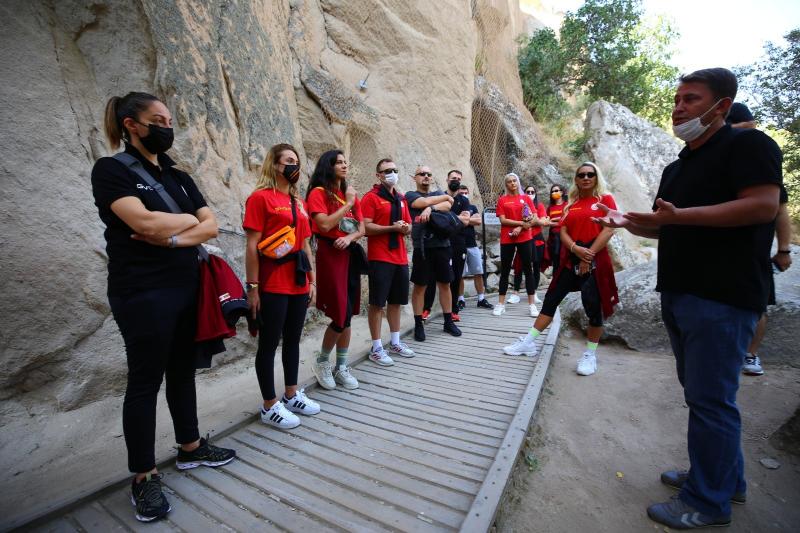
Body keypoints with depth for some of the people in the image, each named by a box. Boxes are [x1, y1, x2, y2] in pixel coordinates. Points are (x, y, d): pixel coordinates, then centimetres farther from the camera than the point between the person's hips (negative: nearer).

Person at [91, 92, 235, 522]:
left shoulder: (178, 176, 14)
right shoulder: (111, 170, -5)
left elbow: (211, 225, 4)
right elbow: (146, 222, -21)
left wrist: (173, 238, -13)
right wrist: (188, 219, -4)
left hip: (187, 288, 6)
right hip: (142, 294, -6)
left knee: (183, 371, 15)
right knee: (145, 381, 4)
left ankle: (190, 447, 32)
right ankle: (144, 477, 20)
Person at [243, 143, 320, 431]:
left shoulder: (299, 202, 14)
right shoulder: (260, 197, -6)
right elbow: (252, 246, -10)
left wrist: (312, 280, 14)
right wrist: (252, 287, -13)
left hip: (298, 284, 7)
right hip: (272, 286, -7)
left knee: (293, 340, 16)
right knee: (269, 344, 6)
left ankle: (292, 395, 32)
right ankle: (269, 406, 20)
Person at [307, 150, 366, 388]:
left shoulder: (351, 194, 15)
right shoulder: (318, 192, -3)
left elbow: (361, 228, 12)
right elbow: (324, 225, -18)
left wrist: (349, 238, -9)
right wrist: (347, 204, -9)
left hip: (351, 254, 6)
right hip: (330, 255, -6)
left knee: (347, 315, 9)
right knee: (340, 316, -8)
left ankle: (341, 367, 22)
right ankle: (321, 361, 17)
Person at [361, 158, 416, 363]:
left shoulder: (401, 198, 16)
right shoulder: (371, 197, -5)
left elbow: (409, 226, 20)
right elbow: (366, 227, -15)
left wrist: (405, 228, -3)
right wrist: (392, 228, -19)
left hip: (400, 258, 7)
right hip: (379, 259, -7)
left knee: (396, 301, 13)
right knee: (377, 303, 0)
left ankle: (395, 343, 27)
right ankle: (376, 348, 10)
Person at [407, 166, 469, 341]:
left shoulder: (439, 193, 17)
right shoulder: (411, 195, 6)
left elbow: (448, 206, -4)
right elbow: (425, 201, -12)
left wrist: (431, 208, -20)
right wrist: (447, 197, 2)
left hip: (442, 245, 4)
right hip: (422, 247, -3)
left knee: (445, 284, 9)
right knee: (419, 285, 2)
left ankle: (448, 322, 21)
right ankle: (418, 324, 12)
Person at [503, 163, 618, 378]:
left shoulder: (605, 199, 2)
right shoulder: (571, 204, 14)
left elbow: (609, 230, -9)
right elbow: (563, 232, 5)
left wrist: (589, 256, -15)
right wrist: (576, 249, -15)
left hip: (595, 262, -4)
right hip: (570, 261, 4)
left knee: (593, 307, -1)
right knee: (551, 299, 4)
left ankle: (590, 354, 16)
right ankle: (528, 342, 11)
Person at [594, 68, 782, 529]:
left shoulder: (747, 143, -5)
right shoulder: (677, 166, 19)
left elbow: (763, 205, -18)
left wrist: (678, 215, -24)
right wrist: (628, 222, 7)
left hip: (723, 297, -9)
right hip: (678, 294, 9)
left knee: (711, 399, -1)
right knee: (700, 393, 17)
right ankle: (725, 478, 34)